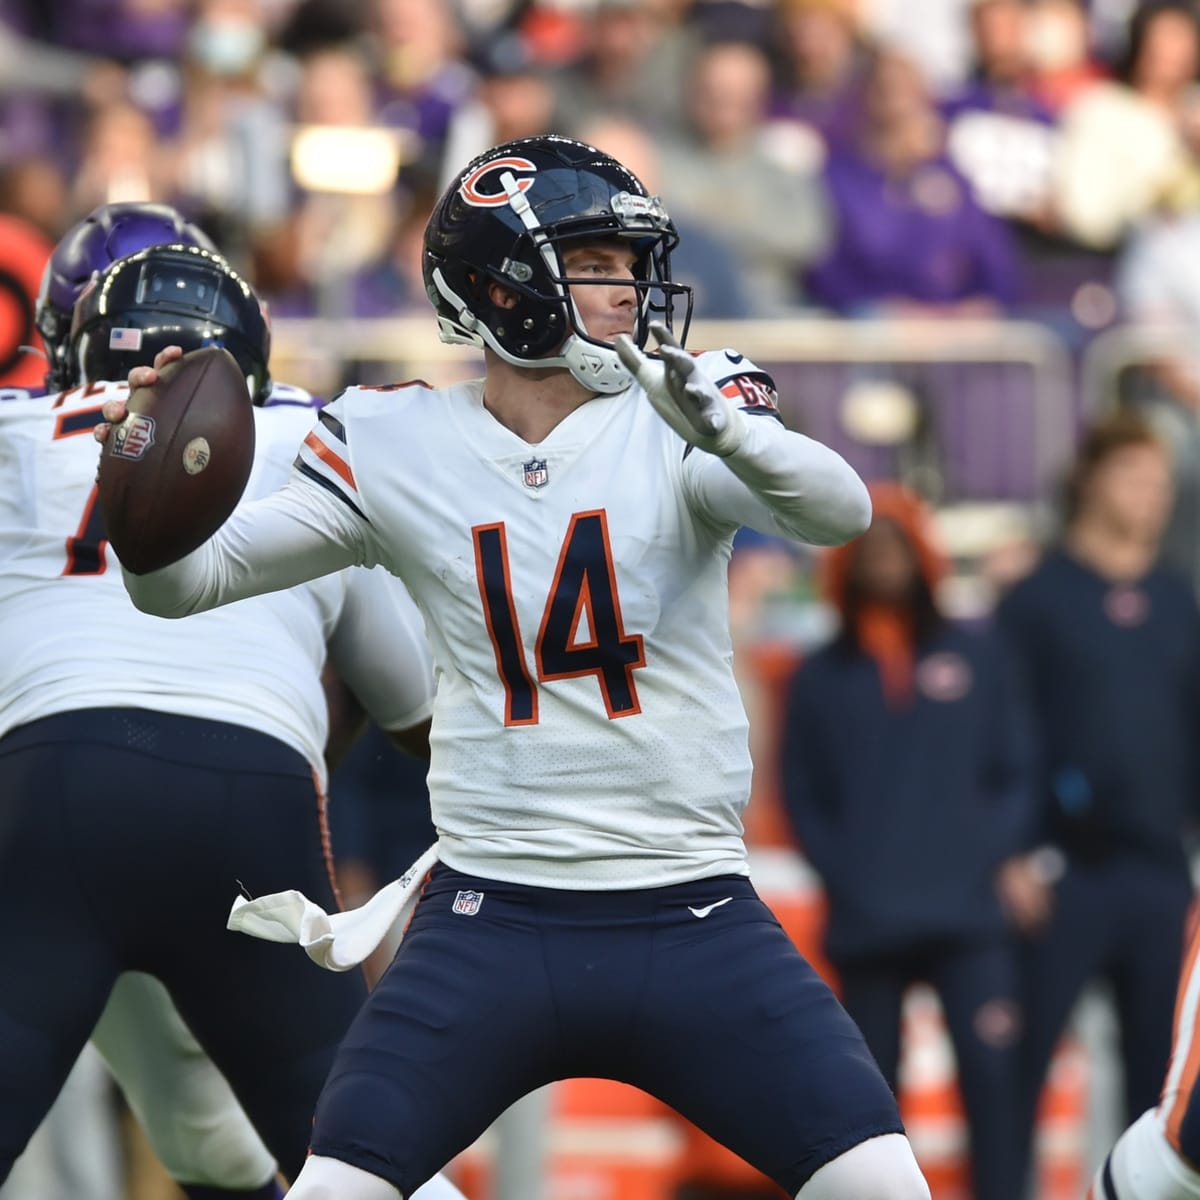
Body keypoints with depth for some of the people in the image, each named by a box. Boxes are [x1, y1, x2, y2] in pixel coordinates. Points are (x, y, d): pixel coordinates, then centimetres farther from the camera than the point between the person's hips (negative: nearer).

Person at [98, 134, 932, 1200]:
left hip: (694, 916, 0)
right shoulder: (396, 446, 1)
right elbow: (187, 583, 2)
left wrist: (722, 430, -40)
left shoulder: (674, 420, -2)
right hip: (491, 918, 0)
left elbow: (840, 513, -20)